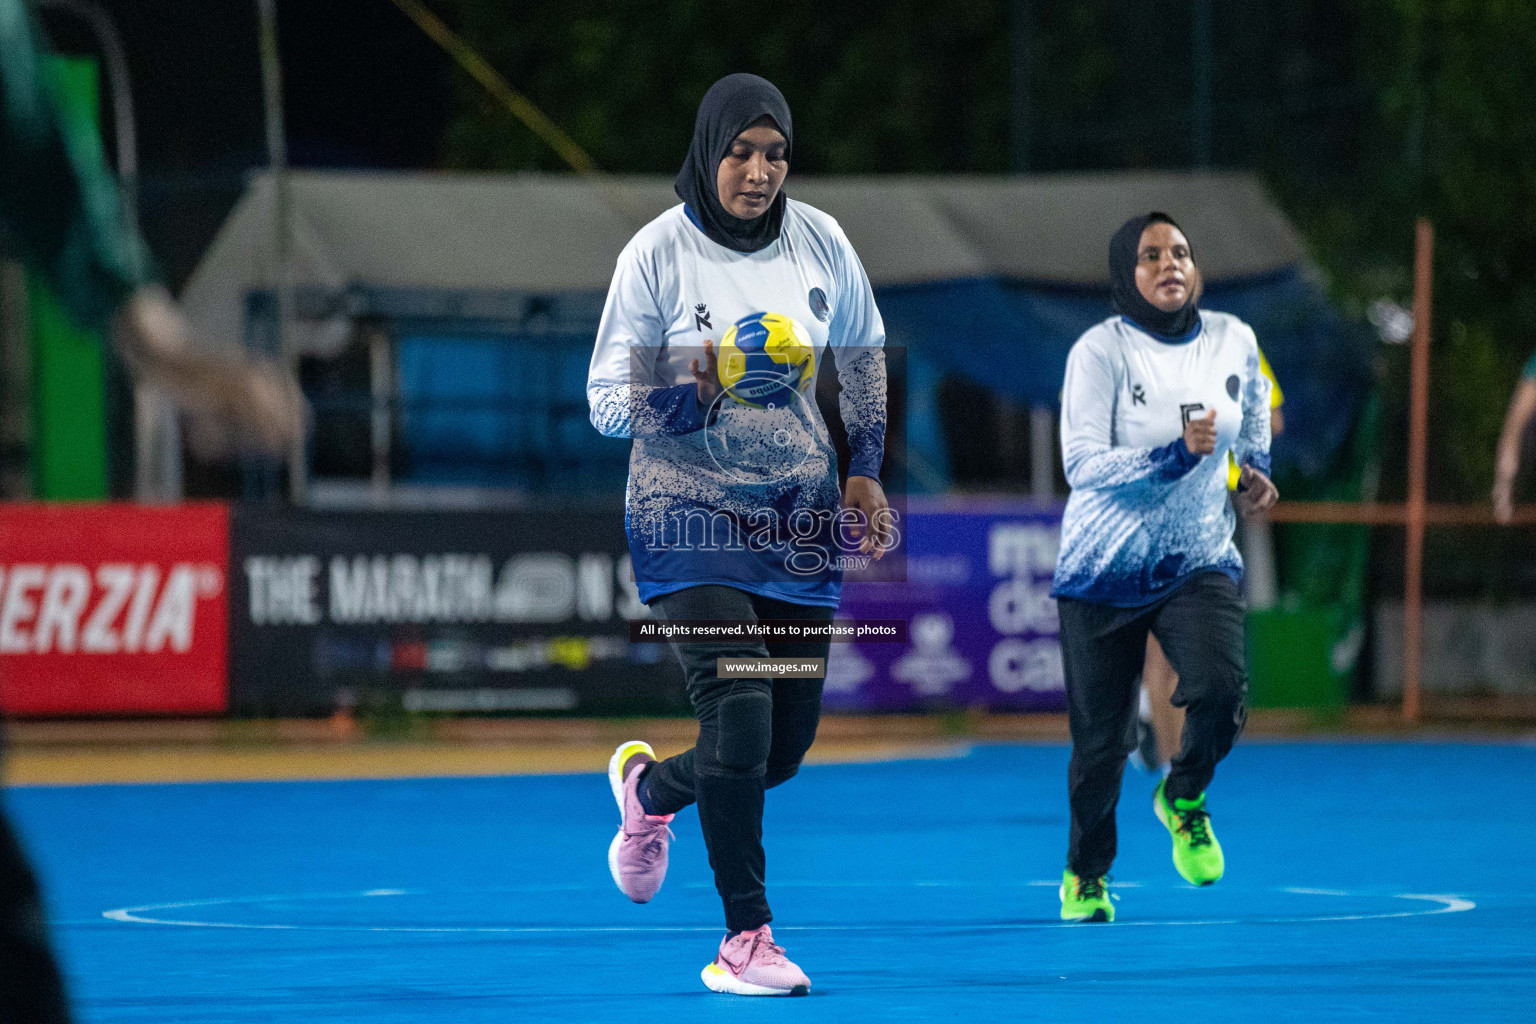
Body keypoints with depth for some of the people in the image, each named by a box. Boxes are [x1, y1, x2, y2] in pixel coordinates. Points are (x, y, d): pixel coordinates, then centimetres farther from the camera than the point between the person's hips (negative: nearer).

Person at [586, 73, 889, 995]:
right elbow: (607, 403, -8)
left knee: (785, 746, 5)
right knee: (739, 719, -18)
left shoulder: (820, 241, 0)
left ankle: (650, 788, 37)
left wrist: (866, 473, 13)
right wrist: (700, 383, -24)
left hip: (796, 513, 4)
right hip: (690, 509, -4)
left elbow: (865, 359, 17)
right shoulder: (657, 254, -11)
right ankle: (746, 937, -8)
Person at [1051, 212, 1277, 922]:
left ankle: (1184, 799, 9)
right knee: (1101, 736, 1)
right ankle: (1085, 875, 27)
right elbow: (1081, 463, -21)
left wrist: (1255, 469, 9)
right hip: (1105, 567, -2)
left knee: (1221, 688, -24)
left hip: (1200, 560, 3)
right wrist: (1176, 454, -29)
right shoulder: (1100, 351, -12)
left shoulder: (1234, 341, 2)